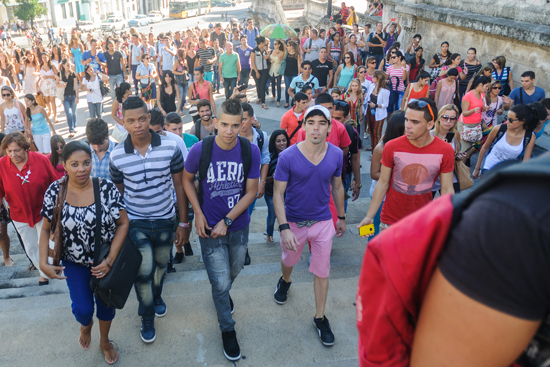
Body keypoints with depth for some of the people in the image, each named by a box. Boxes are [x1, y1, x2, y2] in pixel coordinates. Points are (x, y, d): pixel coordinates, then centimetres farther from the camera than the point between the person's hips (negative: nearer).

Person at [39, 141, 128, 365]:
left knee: (106, 304, 16)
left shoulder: (107, 188, -18)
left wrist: (110, 260, -19)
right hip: (75, 263, 0)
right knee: (83, 309, 0)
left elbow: (123, 223, -14)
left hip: (106, 260, 0)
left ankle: (105, 341, 47)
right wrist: (43, 263, -13)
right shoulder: (55, 192, -13)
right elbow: (46, 229, -3)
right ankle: (86, 326, 40)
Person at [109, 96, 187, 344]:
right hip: (135, 222, -1)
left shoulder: (170, 148, -12)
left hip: (165, 220, 1)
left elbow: (179, 186, -4)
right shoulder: (117, 156, -10)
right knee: (143, 271, -4)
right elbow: (118, 193, 2)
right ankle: (147, 318, 24)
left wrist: (183, 222, -2)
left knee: (161, 265, 21)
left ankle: (156, 296, 53)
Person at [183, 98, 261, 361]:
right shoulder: (200, 149, -18)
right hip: (209, 227, -2)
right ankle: (227, 329, 28)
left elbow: (251, 191, -10)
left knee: (233, 273, 24)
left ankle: (223, 294, 60)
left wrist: (226, 221, -15)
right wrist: (198, 214, -7)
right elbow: (187, 179, 0)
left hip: (239, 226, 2)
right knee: (221, 282, 2)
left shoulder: (251, 150, -15)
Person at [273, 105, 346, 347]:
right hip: (294, 222, -1)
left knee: (322, 271, 9)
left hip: (323, 222, 1)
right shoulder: (288, 157, -20)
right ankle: (285, 281, 60)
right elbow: (278, 193, -16)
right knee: (289, 260, 25)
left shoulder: (336, 155, -10)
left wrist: (342, 217, 13)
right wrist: (284, 228, -24)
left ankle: (320, 318, 29)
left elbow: (337, 187, 5)